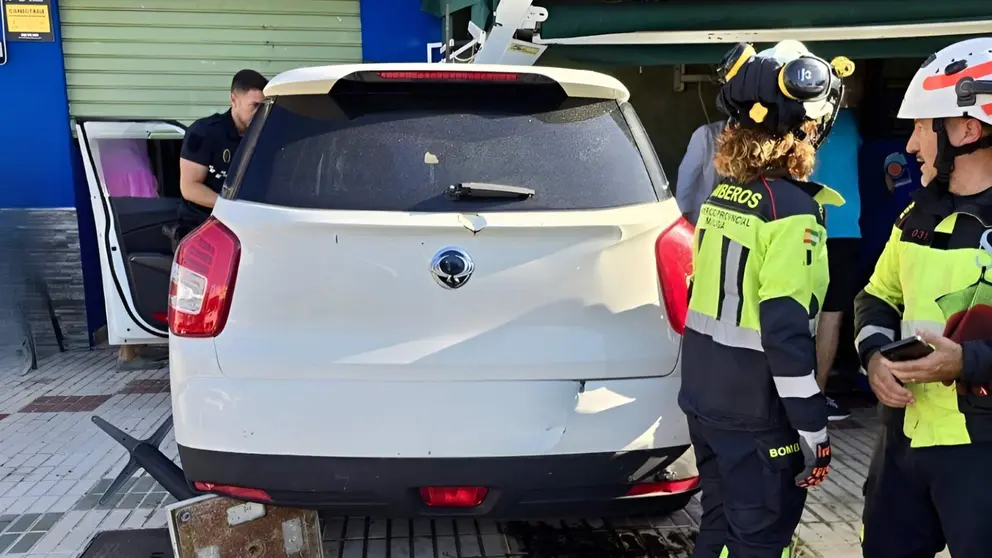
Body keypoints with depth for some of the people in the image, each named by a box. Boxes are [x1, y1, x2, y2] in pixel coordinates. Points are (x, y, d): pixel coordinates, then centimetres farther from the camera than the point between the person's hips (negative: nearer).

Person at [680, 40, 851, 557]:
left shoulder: (721, 195, 5)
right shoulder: (793, 209, -19)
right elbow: (787, 330, -22)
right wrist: (813, 428, -14)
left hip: (705, 399, 7)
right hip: (758, 416, -7)